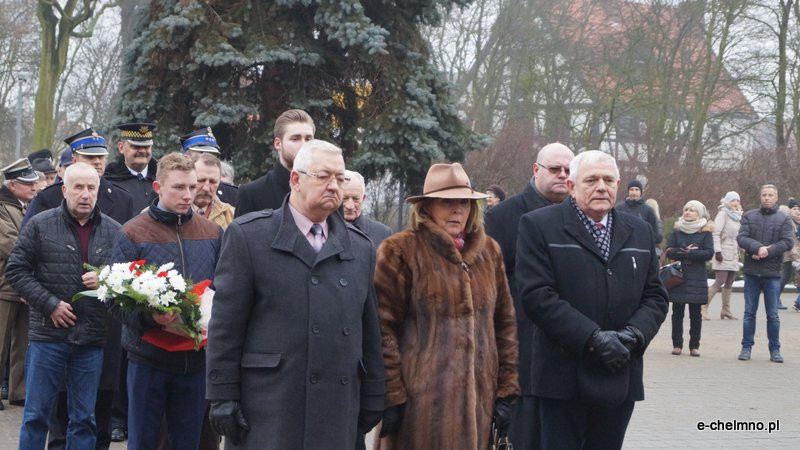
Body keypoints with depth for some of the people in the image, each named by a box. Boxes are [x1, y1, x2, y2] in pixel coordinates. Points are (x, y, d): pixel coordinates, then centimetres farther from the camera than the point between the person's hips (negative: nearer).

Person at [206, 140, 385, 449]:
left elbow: (369, 331, 15)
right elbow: (226, 325, -3)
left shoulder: (360, 247, 14)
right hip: (266, 410, -4)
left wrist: (372, 400, 12)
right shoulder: (249, 235, 0)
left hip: (337, 418, 4)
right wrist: (223, 397, -8)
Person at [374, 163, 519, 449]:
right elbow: (385, 328, -6)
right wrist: (390, 398, -10)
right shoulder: (400, 251, -3)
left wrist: (507, 389, 9)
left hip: (479, 398, 5)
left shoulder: (488, 251, 13)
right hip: (422, 399, -5)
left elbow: (505, 322, 15)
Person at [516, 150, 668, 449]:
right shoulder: (539, 226, -3)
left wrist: (634, 334, -8)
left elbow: (655, 296, 13)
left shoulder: (640, 233, 14)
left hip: (621, 378, 5)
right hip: (565, 377, -4)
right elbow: (537, 295, -12)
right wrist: (593, 338, -18)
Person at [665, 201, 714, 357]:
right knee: (677, 312, 2)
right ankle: (677, 344, 9)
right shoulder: (677, 230, 9)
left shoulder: (705, 232, 3)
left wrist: (688, 253, -13)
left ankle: (694, 345, 7)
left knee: (695, 314, 2)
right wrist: (684, 252, -14)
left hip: (696, 278, -2)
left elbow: (709, 253, -8)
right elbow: (669, 251, 0)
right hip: (678, 275, 2)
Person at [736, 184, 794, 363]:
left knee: (773, 315, 4)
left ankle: (775, 349, 12)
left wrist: (767, 252, -18)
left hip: (772, 274, -1)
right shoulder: (749, 216, 7)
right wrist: (758, 247, -22)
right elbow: (741, 238, -5)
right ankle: (746, 347, 13)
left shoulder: (784, 219, 4)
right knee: (749, 313, 6)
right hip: (752, 272, 1)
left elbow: (788, 242, -7)